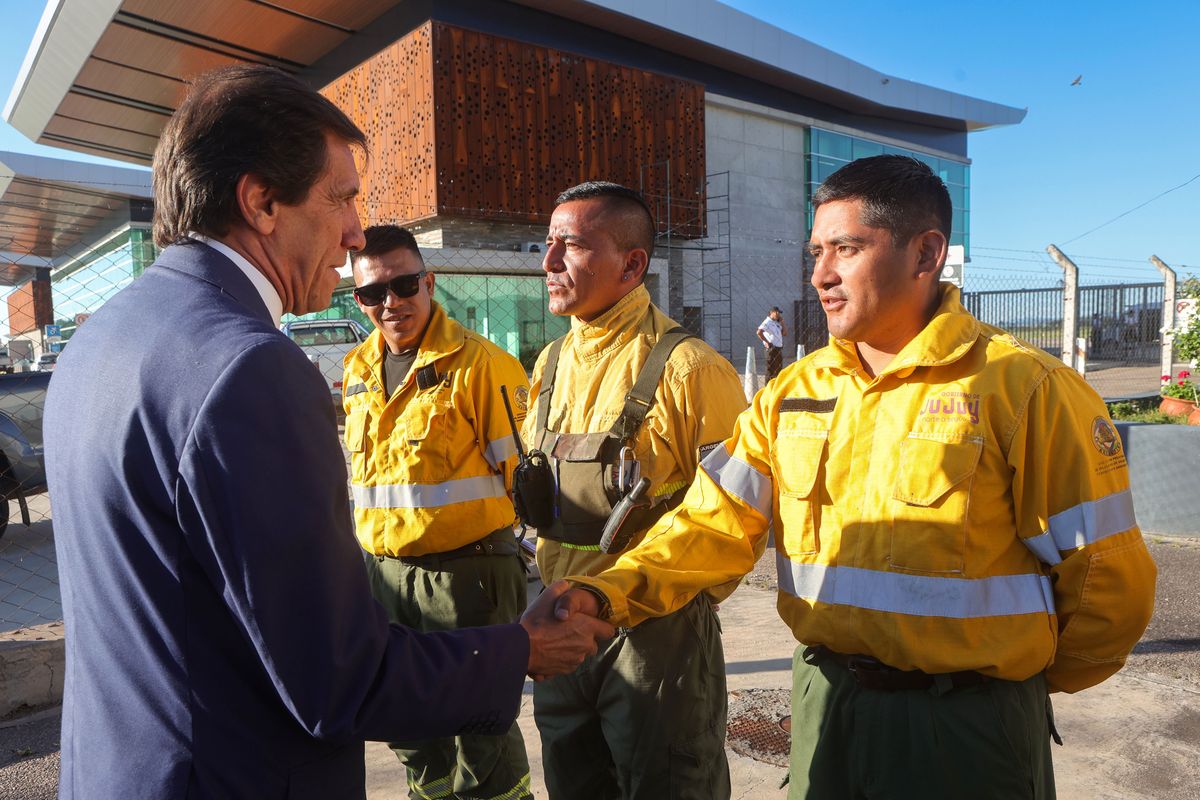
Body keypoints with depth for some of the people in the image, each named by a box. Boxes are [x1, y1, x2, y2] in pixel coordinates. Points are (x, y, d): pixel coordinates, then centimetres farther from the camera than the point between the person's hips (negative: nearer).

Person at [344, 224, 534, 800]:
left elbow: (521, 471, -11)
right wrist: (377, 542, 18)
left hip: (465, 571, -7)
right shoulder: (358, 368, 8)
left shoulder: (479, 363, -13)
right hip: (383, 571, 7)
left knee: (479, 729, 7)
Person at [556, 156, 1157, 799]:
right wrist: (607, 594, -19)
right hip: (824, 700, 4)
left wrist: (1042, 675, 7)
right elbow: (716, 523, -5)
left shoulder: (1024, 388, -14)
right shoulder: (794, 393, 0)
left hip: (964, 722, -4)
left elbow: (1109, 577, -7)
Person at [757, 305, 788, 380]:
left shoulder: (777, 323, 16)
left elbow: (785, 333, 15)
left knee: (779, 370, 14)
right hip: (772, 348, -9)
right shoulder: (767, 322, -10)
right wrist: (767, 342, -19)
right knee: (771, 370, -7)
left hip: (779, 348, 9)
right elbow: (759, 332, -23)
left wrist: (782, 322, 9)